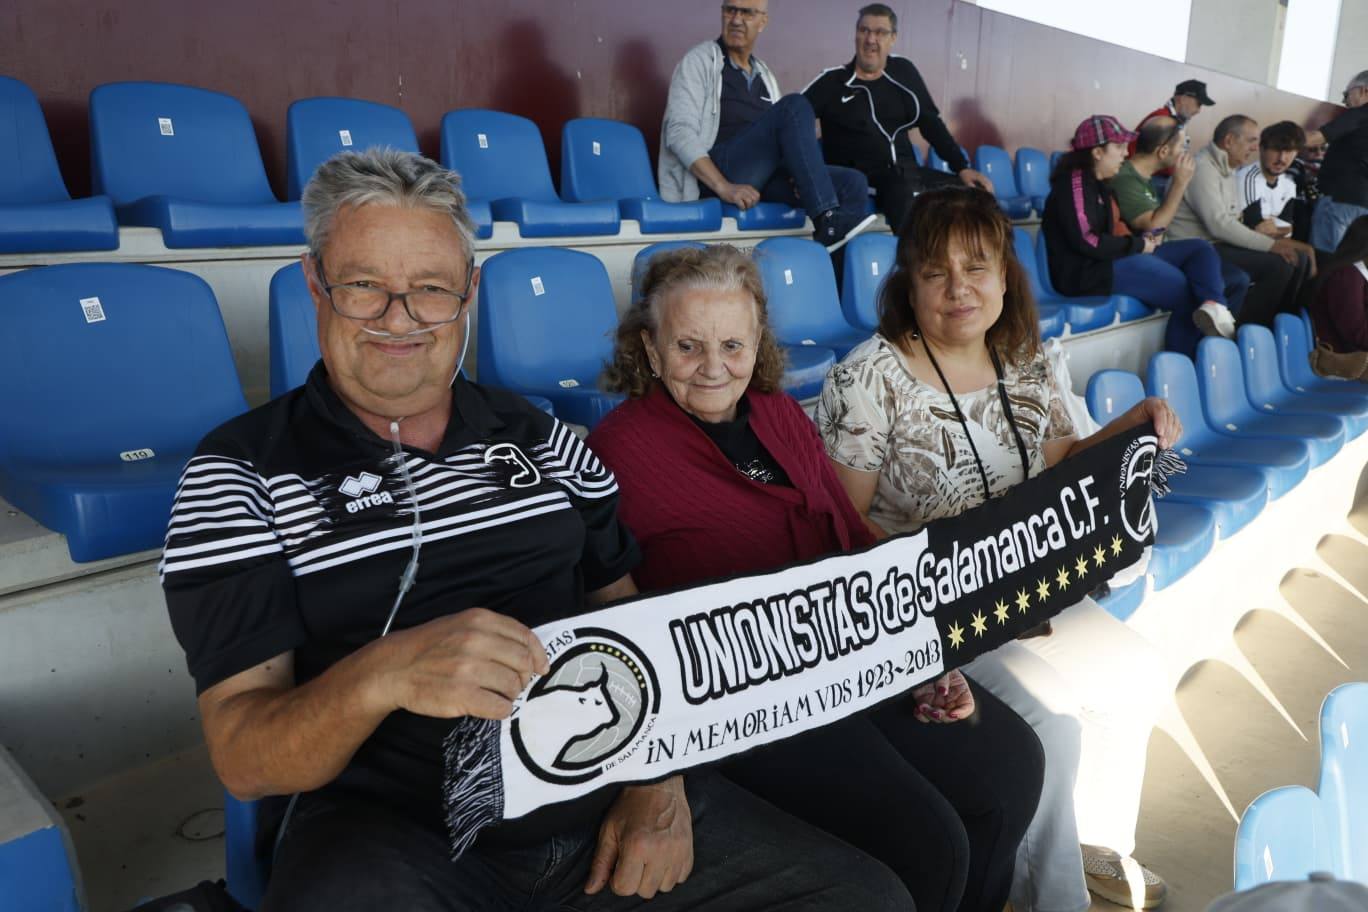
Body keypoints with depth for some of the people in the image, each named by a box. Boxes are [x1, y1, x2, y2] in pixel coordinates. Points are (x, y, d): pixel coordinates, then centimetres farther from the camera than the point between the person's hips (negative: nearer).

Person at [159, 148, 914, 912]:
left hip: (606, 796, 4)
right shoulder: (240, 476, -2)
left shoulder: (544, 440, 10)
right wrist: (381, 675, -29)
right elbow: (242, 757, -8)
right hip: (395, 829, -3)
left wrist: (661, 778, -3)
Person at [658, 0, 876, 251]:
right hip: (714, 177, -6)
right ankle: (827, 219, -32)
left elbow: (779, 139, 23)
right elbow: (680, 132, -8)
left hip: (762, 179, 6)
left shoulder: (765, 75, 24)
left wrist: (798, 173, -3)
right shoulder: (701, 60, 5)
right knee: (795, 107, -25)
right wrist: (724, 187, -22)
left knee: (853, 183, -15)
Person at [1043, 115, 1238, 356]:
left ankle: (1213, 307, -30)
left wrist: (1144, 240, 2)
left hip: (1115, 257, 11)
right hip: (1088, 270, -11)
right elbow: (1087, 241, -22)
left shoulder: (1098, 183, 21)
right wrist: (1139, 245, -10)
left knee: (1200, 250, -1)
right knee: (1185, 292, -14)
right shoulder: (1075, 181, -11)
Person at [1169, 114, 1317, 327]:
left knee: (1299, 257, 1)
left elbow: (1229, 223, 20)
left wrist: (1256, 234, 0)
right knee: (1278, 264, -22)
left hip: (1220, 244, 10)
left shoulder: (1228, 171, 19)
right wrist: (1270, 245, -21)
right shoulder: (1202, 168, -13)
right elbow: (1218, 224, -22)